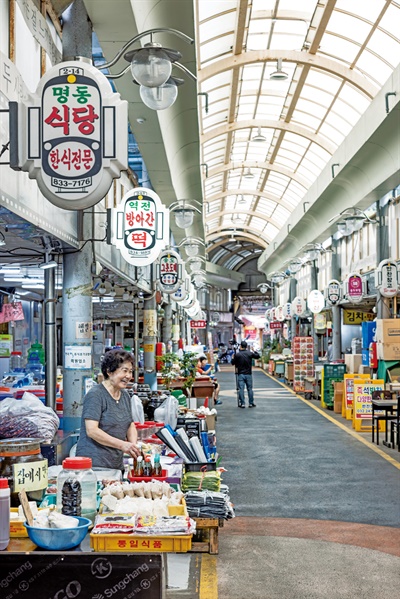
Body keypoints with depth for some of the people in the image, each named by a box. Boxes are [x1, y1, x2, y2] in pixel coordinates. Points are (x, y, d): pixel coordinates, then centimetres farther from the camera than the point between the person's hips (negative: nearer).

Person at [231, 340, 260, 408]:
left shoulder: (237, 354, -8)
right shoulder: (250, 353, -2)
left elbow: (233, 363, -1)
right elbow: (257, 356, 12)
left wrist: (233, 358, 18)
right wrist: (254, 351, 27)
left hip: (241, 374, -2)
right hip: (248, 374, 2)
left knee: (241, 389, 0)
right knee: (250, 389, 8)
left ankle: (242, 403, -2)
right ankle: (251, 403, 12)